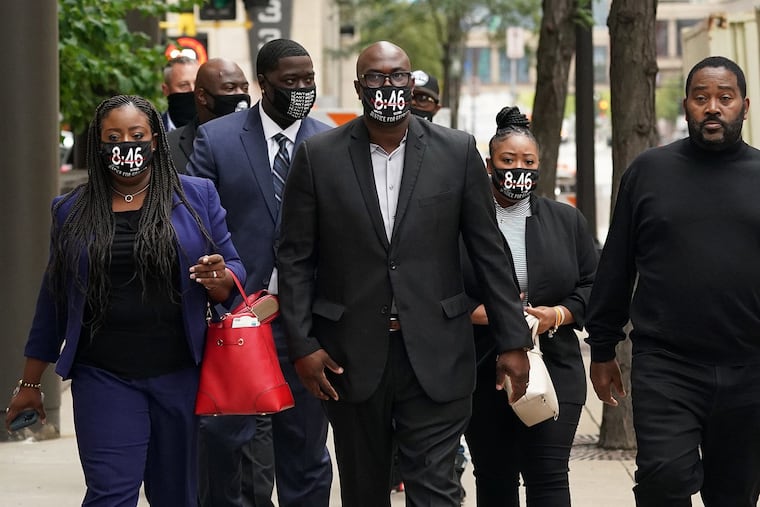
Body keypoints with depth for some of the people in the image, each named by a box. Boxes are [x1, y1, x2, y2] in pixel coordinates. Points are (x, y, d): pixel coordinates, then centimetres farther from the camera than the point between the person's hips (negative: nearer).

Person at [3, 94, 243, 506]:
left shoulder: (197, 196, 6)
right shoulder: (73, 210, 8)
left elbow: (234, 274, 8)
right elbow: (53, 301, 12)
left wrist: (219, 278, -16)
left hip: (180, 375, 1)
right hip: (105, 378, -1)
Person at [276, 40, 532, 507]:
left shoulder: (457, 151, 1)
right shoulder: (319, 156, 0)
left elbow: (490, 252, 3)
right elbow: (296, 258, 2)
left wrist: (513, 340, 1)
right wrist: (302, 345, -4)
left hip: (436, 357, -1)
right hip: (351, 357, 1)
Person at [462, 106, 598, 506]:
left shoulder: (567, 221, 8)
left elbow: (592, 287, 9)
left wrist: (556, 316, -10)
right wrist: (490, 314, -15)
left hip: (553, 371, 0)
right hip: (482, 374, 0)